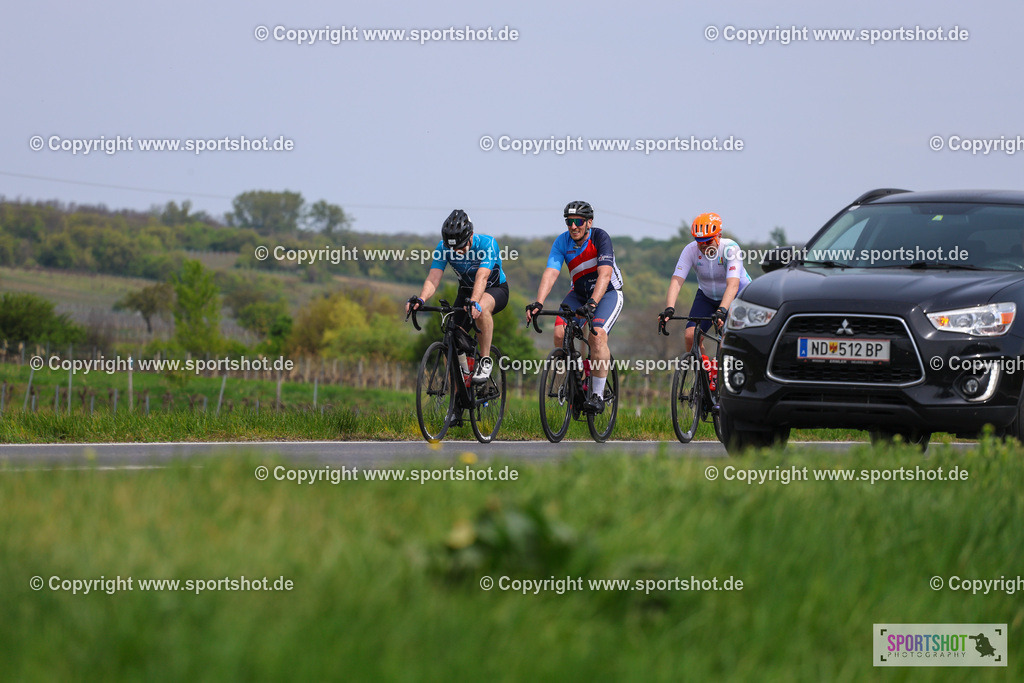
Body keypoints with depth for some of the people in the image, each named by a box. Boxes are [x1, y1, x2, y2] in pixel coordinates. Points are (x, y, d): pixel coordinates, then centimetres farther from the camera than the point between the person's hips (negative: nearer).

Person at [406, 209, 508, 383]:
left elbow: (482, 277, -43)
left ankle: (485, 360, -26)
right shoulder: (444, 247, -19)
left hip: (495, 289, -5)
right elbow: (433, 277, -29)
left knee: (482, 308, -40)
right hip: (466, 290, 5)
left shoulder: (487, 243, -30)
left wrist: (474, 303, -61)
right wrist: (421, 299, -49)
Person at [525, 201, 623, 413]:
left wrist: (592, 303, -49)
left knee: (597, 335, -29)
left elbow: (604, 274, -35)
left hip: (607, 292, -4)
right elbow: (550, 273, -23)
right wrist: (538, 303, -39)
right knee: (559, 334, -19)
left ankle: (597, 395, -22)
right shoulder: (562, 242, -13)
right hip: (579, 293, 4)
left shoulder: (600, 238, -23)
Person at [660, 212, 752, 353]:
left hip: (737, 294, -3)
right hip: (707, 296, 3)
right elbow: (676, 280, -28)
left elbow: (733, 285, -41)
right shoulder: (691, 250, -21)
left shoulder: (731, 249, -30)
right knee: (691, 336, -16)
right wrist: (669, 308, -45)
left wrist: (722, 310, -56)